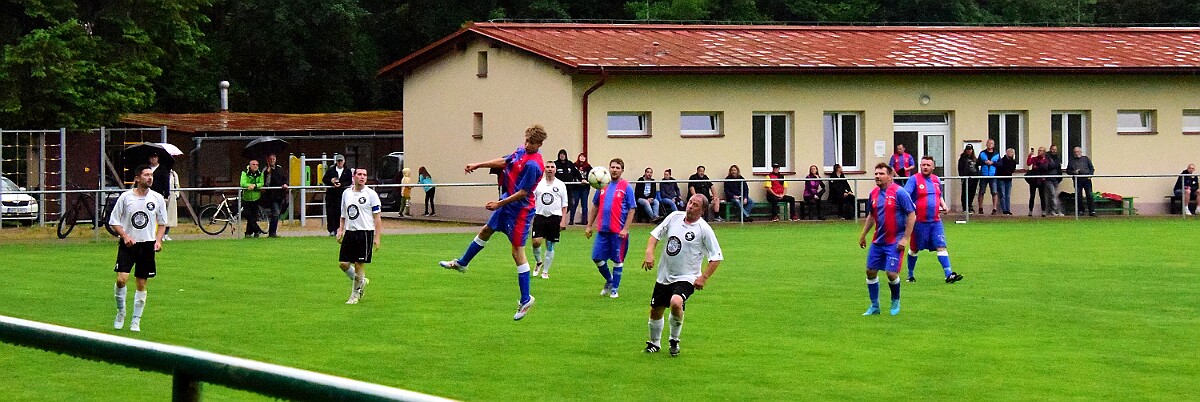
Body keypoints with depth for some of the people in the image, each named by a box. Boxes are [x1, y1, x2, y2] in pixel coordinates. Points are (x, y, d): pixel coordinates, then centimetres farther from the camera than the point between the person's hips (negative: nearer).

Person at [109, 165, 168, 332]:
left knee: (141, 284, 5)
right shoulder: (126, 197, -4)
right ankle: (120, 312, 7)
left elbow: (162, 223, 14)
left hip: (147, 245, 2)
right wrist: (125, 236, -13)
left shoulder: (157, 198, 3)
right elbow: (113, 221, 2)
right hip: (128, 244, -2)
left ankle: (136, 321, 16)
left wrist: (158, 240, -1)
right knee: (121, 279, -16)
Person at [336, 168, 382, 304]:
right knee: (343, 263, 0)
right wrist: (340, 230, 8)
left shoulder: (371, 194, -5)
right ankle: (360, 281, 26)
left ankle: (355, 294, 12)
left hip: (365, 233, -5)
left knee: (359, 265, -3)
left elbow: (377, 217, -4)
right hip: (349, 232, 5)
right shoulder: (346, 193, 10)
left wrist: (377, 238, -9)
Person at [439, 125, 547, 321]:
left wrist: (500, 204, -18)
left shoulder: (533, 165, -26)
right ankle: (461, 263, 49)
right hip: (506, 203, 10)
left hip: (519, 210, -10)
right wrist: (477, 165, 21)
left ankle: (526, 299, -1)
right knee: (486, 231, 26)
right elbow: (503, 162, 18)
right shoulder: (521, 151, 1)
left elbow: (523, 193, -24)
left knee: (517, 251, -7)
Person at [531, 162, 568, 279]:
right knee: (536, 242, -14)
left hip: (554, 217, 0)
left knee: (550, 246, 4)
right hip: (540, 216, 0)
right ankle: (539, 262, 14)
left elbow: (564, 205, 6)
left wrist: (563, 221, -2)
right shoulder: (538, 184, 6)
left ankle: (545, 271, 15)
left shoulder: (560, 185, 4)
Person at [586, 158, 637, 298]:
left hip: (619, 232, -4)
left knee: (618, 260, 3)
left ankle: (614, 288, 16)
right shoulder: (602, 185, 9)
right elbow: (595, 206, 16)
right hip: (602, 229, 4)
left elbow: (631, 209, -5)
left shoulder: (626, 187, -3)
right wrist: (589, 226, 12)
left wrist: (625, 229, -13)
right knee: (597, 258, 3)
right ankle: (609, 280, 26)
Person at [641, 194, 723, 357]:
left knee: (676, 303, -31)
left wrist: (703, 278, -14)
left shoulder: (704, 229, -11)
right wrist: (649, 252, -6)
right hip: (664, 276, 5)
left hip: (686, 279, -5)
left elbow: (716, 257, -7)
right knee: (655, 311, 9)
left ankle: (674, 340, -7)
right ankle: (654, 343, 36)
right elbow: (655, 234, 11)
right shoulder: (675, 217, 1)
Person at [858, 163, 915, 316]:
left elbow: (912, 215, -12)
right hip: (877, 241, 6)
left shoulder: (899, 192, -13)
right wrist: (863, 235, 20)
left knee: (891, 273, -10)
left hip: (895, 242, -6)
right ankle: (874, 306, 18)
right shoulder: (874, 193, 7)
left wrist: (905, 238, -16)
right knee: (871, 271, 5)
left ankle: (896, 302, 17)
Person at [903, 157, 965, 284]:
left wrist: (943, 205, 10)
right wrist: (912, 206, -30)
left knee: (941, 246, -7)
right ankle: (910, 275, 26)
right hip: (920, 221, -4)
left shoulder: (936, 180, 12)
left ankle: (948, 274, -13)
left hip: (936, 221, 4)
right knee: (914, 249, 10)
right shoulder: (914, 179, -6)